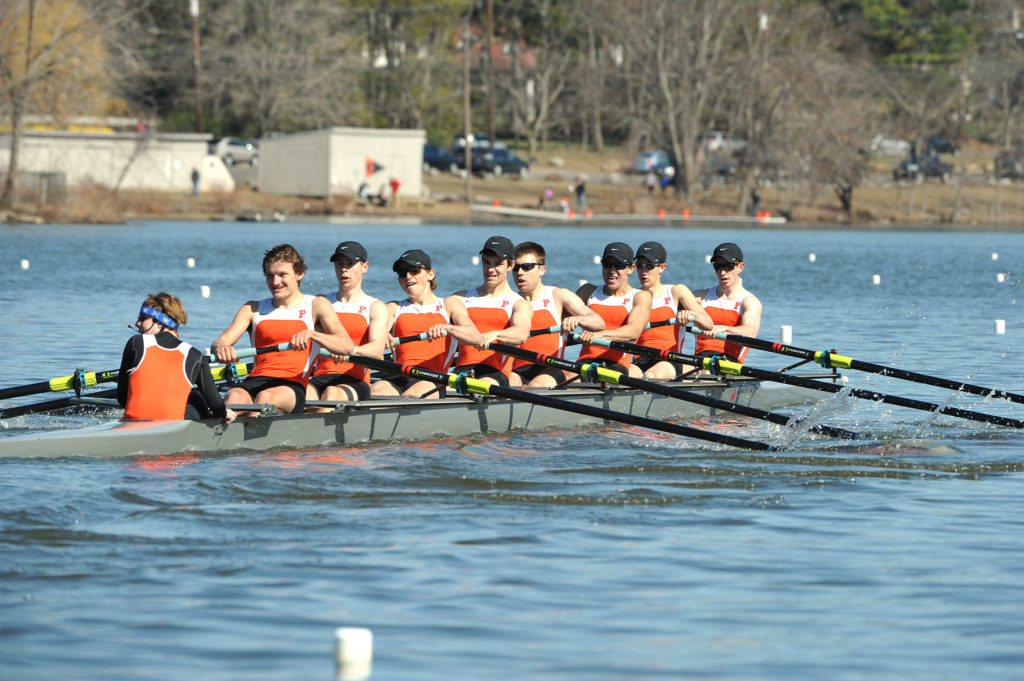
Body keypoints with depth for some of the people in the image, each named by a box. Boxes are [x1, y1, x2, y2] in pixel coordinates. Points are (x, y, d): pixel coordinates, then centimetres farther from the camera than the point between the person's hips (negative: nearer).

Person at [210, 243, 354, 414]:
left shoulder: (315, 305, 11)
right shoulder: (253, 309, 21)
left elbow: (347, 346, -3)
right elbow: (218, 343, 9)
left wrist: (311, 334, -22)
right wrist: (220, 347, -18)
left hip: (293, 385, -2)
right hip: (255, 380, 2)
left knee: (266, 397, -38)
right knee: (235, 396, -34)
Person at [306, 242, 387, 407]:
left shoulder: (375, 308, 10)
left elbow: (377, 349, -8)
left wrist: (350, 350, -31)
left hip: (355, 383, -2)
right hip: (319, 379, 2)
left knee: (332, 393, -39)